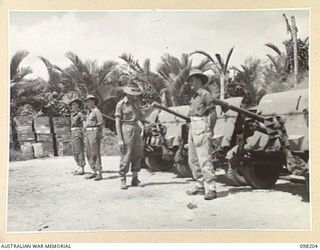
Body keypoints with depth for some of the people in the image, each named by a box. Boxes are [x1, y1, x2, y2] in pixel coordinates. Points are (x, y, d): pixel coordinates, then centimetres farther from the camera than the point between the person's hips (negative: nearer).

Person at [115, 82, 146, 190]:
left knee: (138, 155, 6)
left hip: (136, 129, 6)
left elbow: (141, 117, 20)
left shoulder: (135, 104, 14)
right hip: (126, 130, -6)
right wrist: (120, 139, -14)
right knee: (126, 156, -7)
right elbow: (117, 122, -7)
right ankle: (122, 180, 3)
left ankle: (135, 179, 16)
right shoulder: (121, 104, -4)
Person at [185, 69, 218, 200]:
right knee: (192, 160, 12)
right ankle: (201, 186, 21)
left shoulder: (205, 94, -7)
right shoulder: (194, 96, 18)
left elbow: (213, 114, -10)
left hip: (202, 127, -9)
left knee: (204, 159, -12)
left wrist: (209, 131, -12)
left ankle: (210, 189, -9)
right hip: (193, 127, 9)